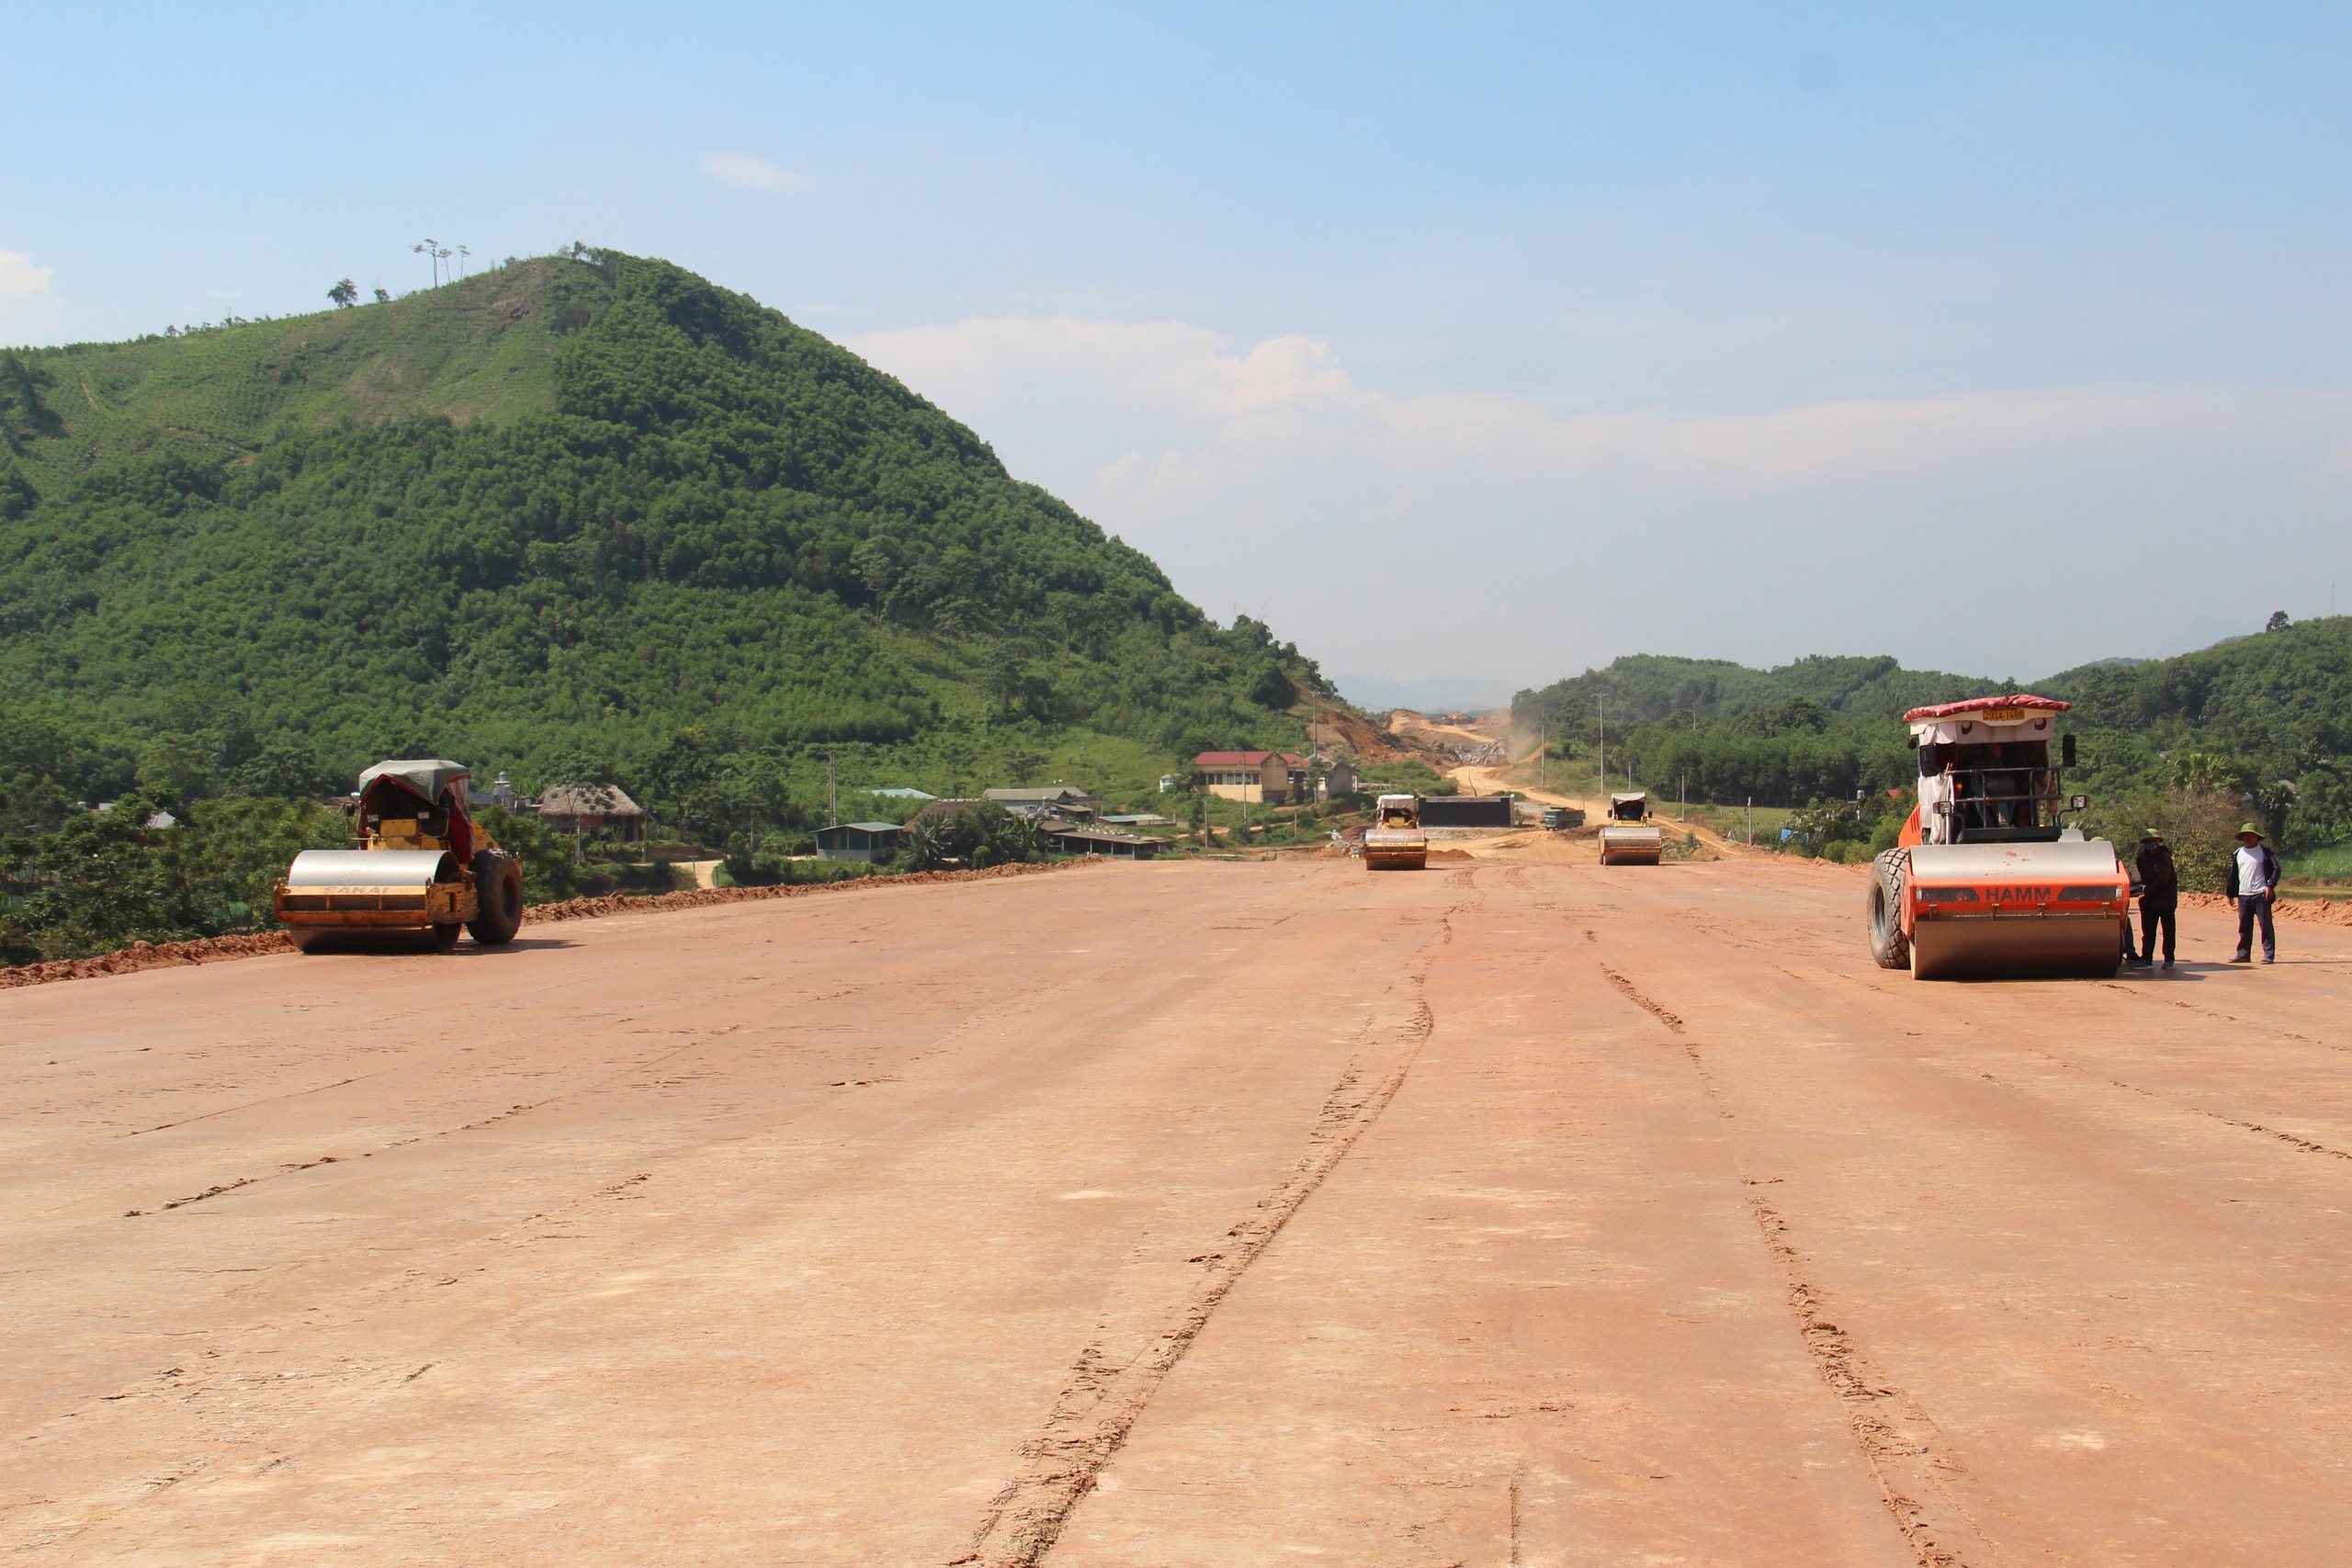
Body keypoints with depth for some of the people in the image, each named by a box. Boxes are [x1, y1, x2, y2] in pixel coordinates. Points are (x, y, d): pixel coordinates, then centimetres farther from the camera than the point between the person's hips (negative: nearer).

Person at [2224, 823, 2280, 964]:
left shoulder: (2265, 851, 1)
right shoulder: (2238, 853, 14)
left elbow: (2276, 869, -2)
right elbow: (2233, 874, 18)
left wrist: (2270, 886, -13)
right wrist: (2230, 893, 14)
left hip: (2261, 894, -5)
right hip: (2243, 895, 5)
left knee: (2265, 925, -5)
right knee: (2244, 927, 7)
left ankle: (2269, 955, -3)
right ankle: (2243, 954, 13)